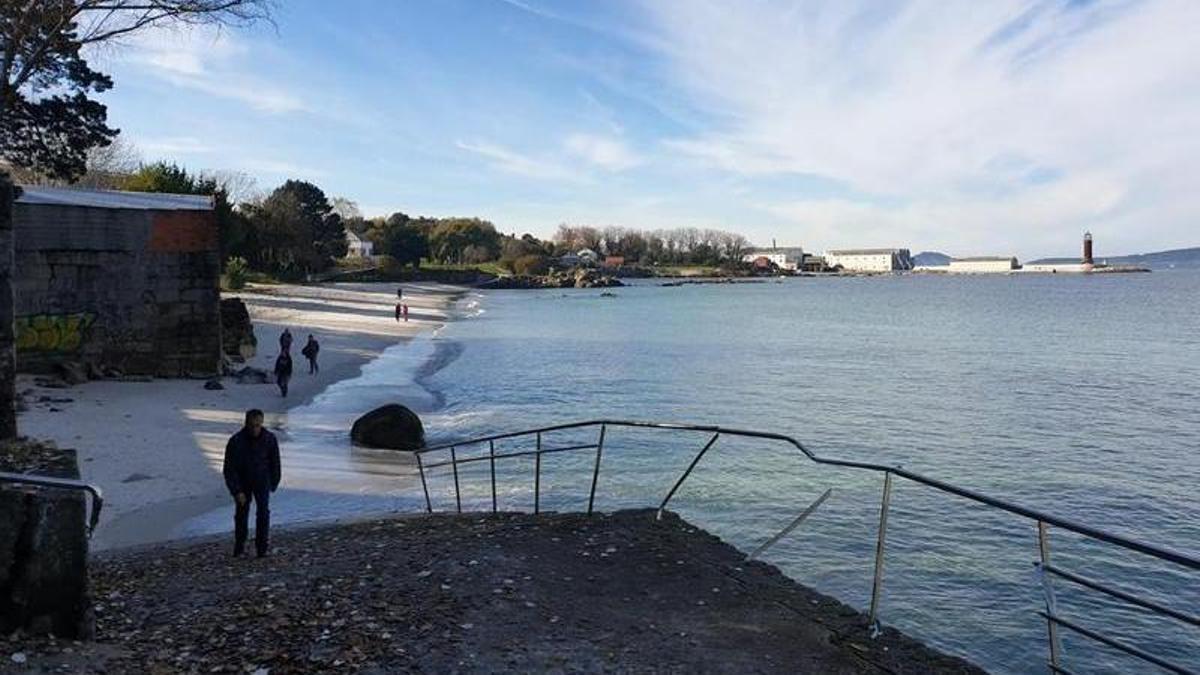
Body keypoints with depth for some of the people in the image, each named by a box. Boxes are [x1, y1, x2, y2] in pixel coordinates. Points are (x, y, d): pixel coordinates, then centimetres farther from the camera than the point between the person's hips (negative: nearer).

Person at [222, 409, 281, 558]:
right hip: (242, 481, 0)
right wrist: (237, 491, -22)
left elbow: (275, 463, 0)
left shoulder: (270, 439, -16)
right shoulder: (235, 441, -22)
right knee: (241, 512, 5)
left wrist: (274, 484, 9)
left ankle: (262, 545, -5)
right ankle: (239, 544, 25)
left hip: (262, 480, 0)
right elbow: (229, 469, -18)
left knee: (263, 510, -13)